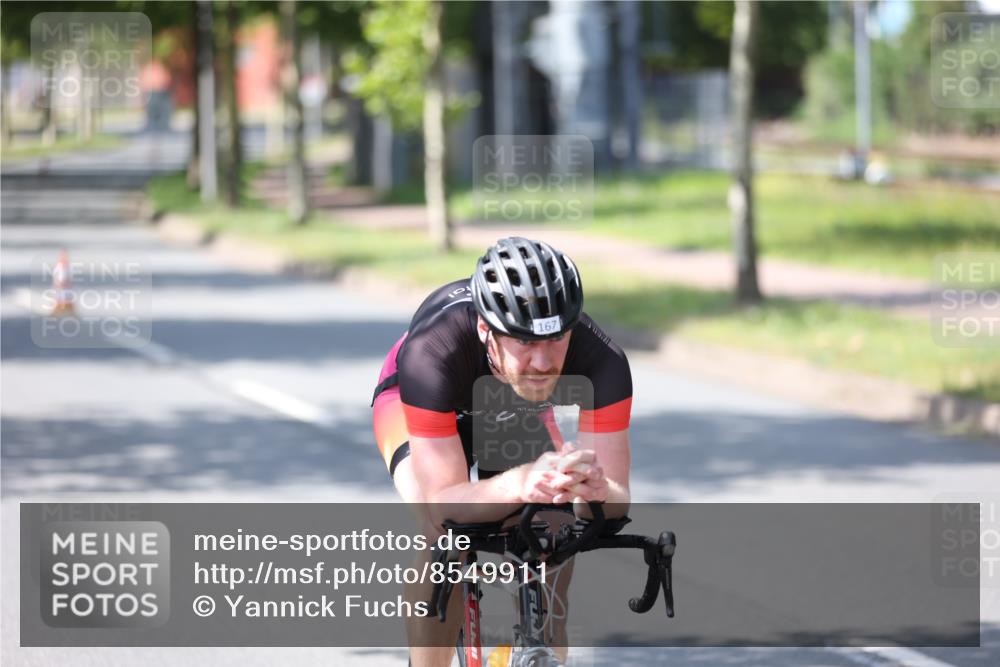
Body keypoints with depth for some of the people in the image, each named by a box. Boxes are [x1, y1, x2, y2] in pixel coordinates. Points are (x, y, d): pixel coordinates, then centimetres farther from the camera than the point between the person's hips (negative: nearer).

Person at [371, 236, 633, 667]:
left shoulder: (601, 361, -38)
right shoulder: (432, 352, -44)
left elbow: (615, 507, -35)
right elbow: (442, 505, -46)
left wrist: (596, 489, -61)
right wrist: (523, 484, -66)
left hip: (517, 415, 3)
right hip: (416, 404, -3)